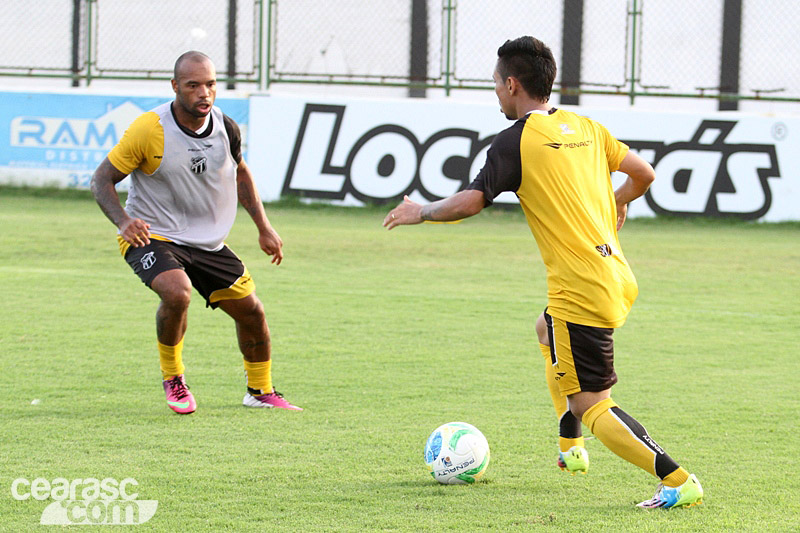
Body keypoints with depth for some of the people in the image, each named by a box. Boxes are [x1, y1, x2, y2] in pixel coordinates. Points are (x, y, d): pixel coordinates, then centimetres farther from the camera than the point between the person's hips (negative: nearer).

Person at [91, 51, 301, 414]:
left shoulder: (226, 128, -5)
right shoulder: (149, 129, -20)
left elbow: (239, 173, 16)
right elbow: (102, 179, -13)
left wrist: (263, 227, 13)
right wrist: (123, 222, -30)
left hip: (208, 242, 5)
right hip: (153, 237, -5)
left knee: (251, 311, 7)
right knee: (178, 292, -33)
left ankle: (261, 391, 34)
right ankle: (172, 378, -8)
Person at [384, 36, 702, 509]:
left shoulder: (517, 141, -8)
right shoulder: (587, 129, 12)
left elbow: (470, 202, -15)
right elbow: (644, 174, 19)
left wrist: (420, 213, 3)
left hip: (581, 289, -8)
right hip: (619, 277, 8)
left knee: (592, 407, -3)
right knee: (547, 329, 36)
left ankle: (679, 481, -15)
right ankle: (571, 448, 35)